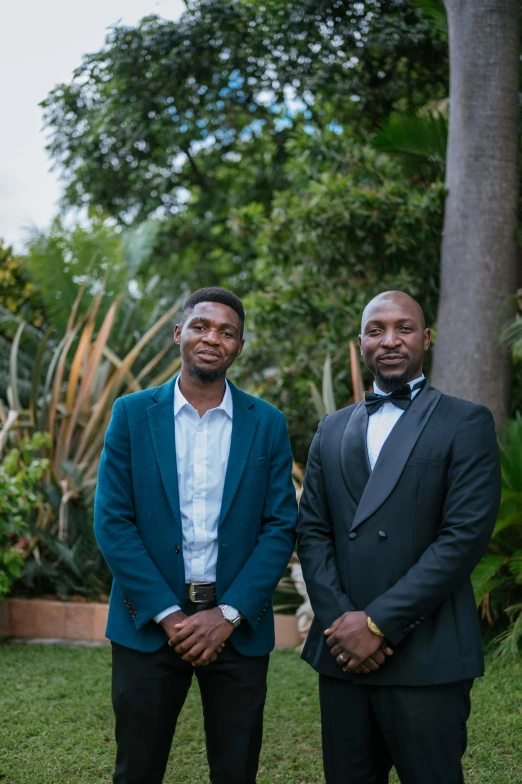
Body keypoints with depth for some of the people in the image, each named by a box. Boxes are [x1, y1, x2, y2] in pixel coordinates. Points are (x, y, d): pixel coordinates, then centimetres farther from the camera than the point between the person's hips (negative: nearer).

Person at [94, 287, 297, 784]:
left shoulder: (267, 424, 3)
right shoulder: (132, 414, 1)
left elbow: (280, 528, 0)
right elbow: (112, 521, -4)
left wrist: (229, 614, -10)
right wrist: (167, 614, -11)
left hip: (237, 626, 1)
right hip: (149, 623, 0)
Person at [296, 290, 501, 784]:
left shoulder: (466, 424, -1)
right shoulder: (333, 430, 14)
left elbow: (465, 535, -11)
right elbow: (312, 532, 8)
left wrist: (379, 623, -14)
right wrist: (339, 620, -7)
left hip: (426, 657, -4)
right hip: (343, 651, 4)